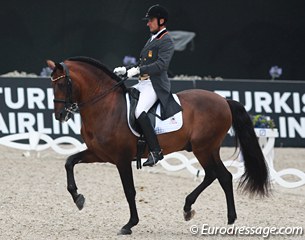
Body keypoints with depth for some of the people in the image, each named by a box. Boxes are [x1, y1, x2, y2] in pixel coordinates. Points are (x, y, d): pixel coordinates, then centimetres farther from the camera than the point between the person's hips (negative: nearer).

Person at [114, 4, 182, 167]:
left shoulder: (166, 41, -8)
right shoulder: (152, 39, 22)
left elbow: (161, 64, -22)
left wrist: (138, 70, -27)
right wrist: (126, 70, 12)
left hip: (156, 84, -10)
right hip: (143, 83, 10)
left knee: (139, 112, -30)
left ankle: (155, 151, -28)